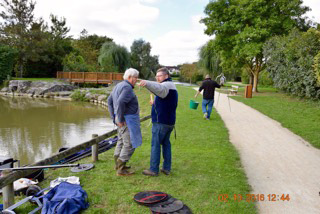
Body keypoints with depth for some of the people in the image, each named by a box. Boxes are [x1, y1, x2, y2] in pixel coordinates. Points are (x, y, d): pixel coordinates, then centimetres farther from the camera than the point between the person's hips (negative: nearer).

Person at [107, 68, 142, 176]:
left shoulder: (119, 85, 13)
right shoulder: (127, 87, -18)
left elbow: (110, 100, 18)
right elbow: (120, 102, -31)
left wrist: (114, 117, 15)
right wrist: (120, 120, -22)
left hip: (122, 119, 10)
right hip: (127, 120, -10)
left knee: (121, 141, 19)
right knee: (130, 144, -2)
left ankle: (118, 164, 31)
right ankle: (121, 170, 4)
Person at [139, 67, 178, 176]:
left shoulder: (167, 85, -13)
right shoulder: (172, 87, 21)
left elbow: (159, 88, -39)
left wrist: (147, 83, -56)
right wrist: (155, 103, 18)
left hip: (161, 122, -10)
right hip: (169, 121, 10)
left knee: (155, 144, -2)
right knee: (166, 143, 15)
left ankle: (154, 169, 5)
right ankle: (167, 168, 21)